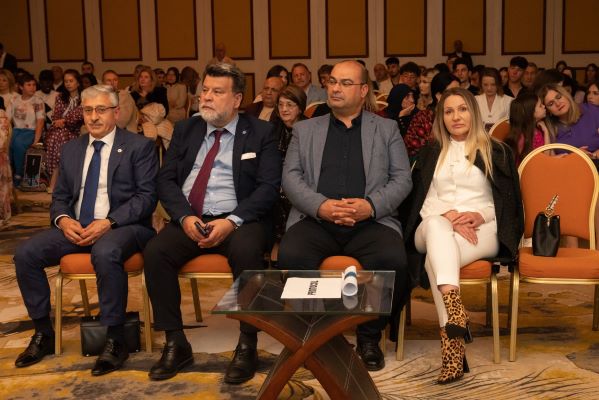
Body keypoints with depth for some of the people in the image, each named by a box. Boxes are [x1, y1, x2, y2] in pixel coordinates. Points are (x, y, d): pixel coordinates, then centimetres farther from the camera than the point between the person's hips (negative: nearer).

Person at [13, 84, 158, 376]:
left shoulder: (138, 146, 0)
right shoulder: (71, 149, 16)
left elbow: (147, 196, -8)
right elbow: (60, 196, 17)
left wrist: (108, 222, -21)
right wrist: (63, 219, -7)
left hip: (122, 226, -5)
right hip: (75, 227, 6)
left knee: (105, 253, -39)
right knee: (25, 253, -15)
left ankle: (114, 341, -23)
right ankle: (43, 333, 1)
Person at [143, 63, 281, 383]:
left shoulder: (260, 133, 4)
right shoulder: (185, 130, 15)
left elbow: (269, 187, -5)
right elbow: (166, 180, 8)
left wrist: (232, 221, -19)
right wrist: (185, 216, -11)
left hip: (238, 221, -3)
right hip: (189, 219, 3)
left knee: (246, 251, -36)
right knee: (154, 251, -25)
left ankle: (247, 346, -20)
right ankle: (176, 344, -12)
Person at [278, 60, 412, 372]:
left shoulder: (387, 129, 18)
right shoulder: (305, 129, 19)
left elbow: (402, 179, 7)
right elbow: (290, 177, 7)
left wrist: (372, 205, -12)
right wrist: (321, 205, -12)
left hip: (371, 221, 0)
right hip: (316, 219, 1)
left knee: (394, 261, -31)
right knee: (290, 256, -32)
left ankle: (369, 336, -6)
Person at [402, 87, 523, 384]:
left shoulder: (496, 151, 16)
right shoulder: (430, 153, 22)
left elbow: (509, 201, 9)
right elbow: (421, 200, 10)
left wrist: (480, 215, -12)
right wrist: (449, 216, -11)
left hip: (481, 230, -1)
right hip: (435, 228, 2)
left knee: (435, 260, -36)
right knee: (437, 225, -40)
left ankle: (451, 346, -49)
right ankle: (455, 312, -60)